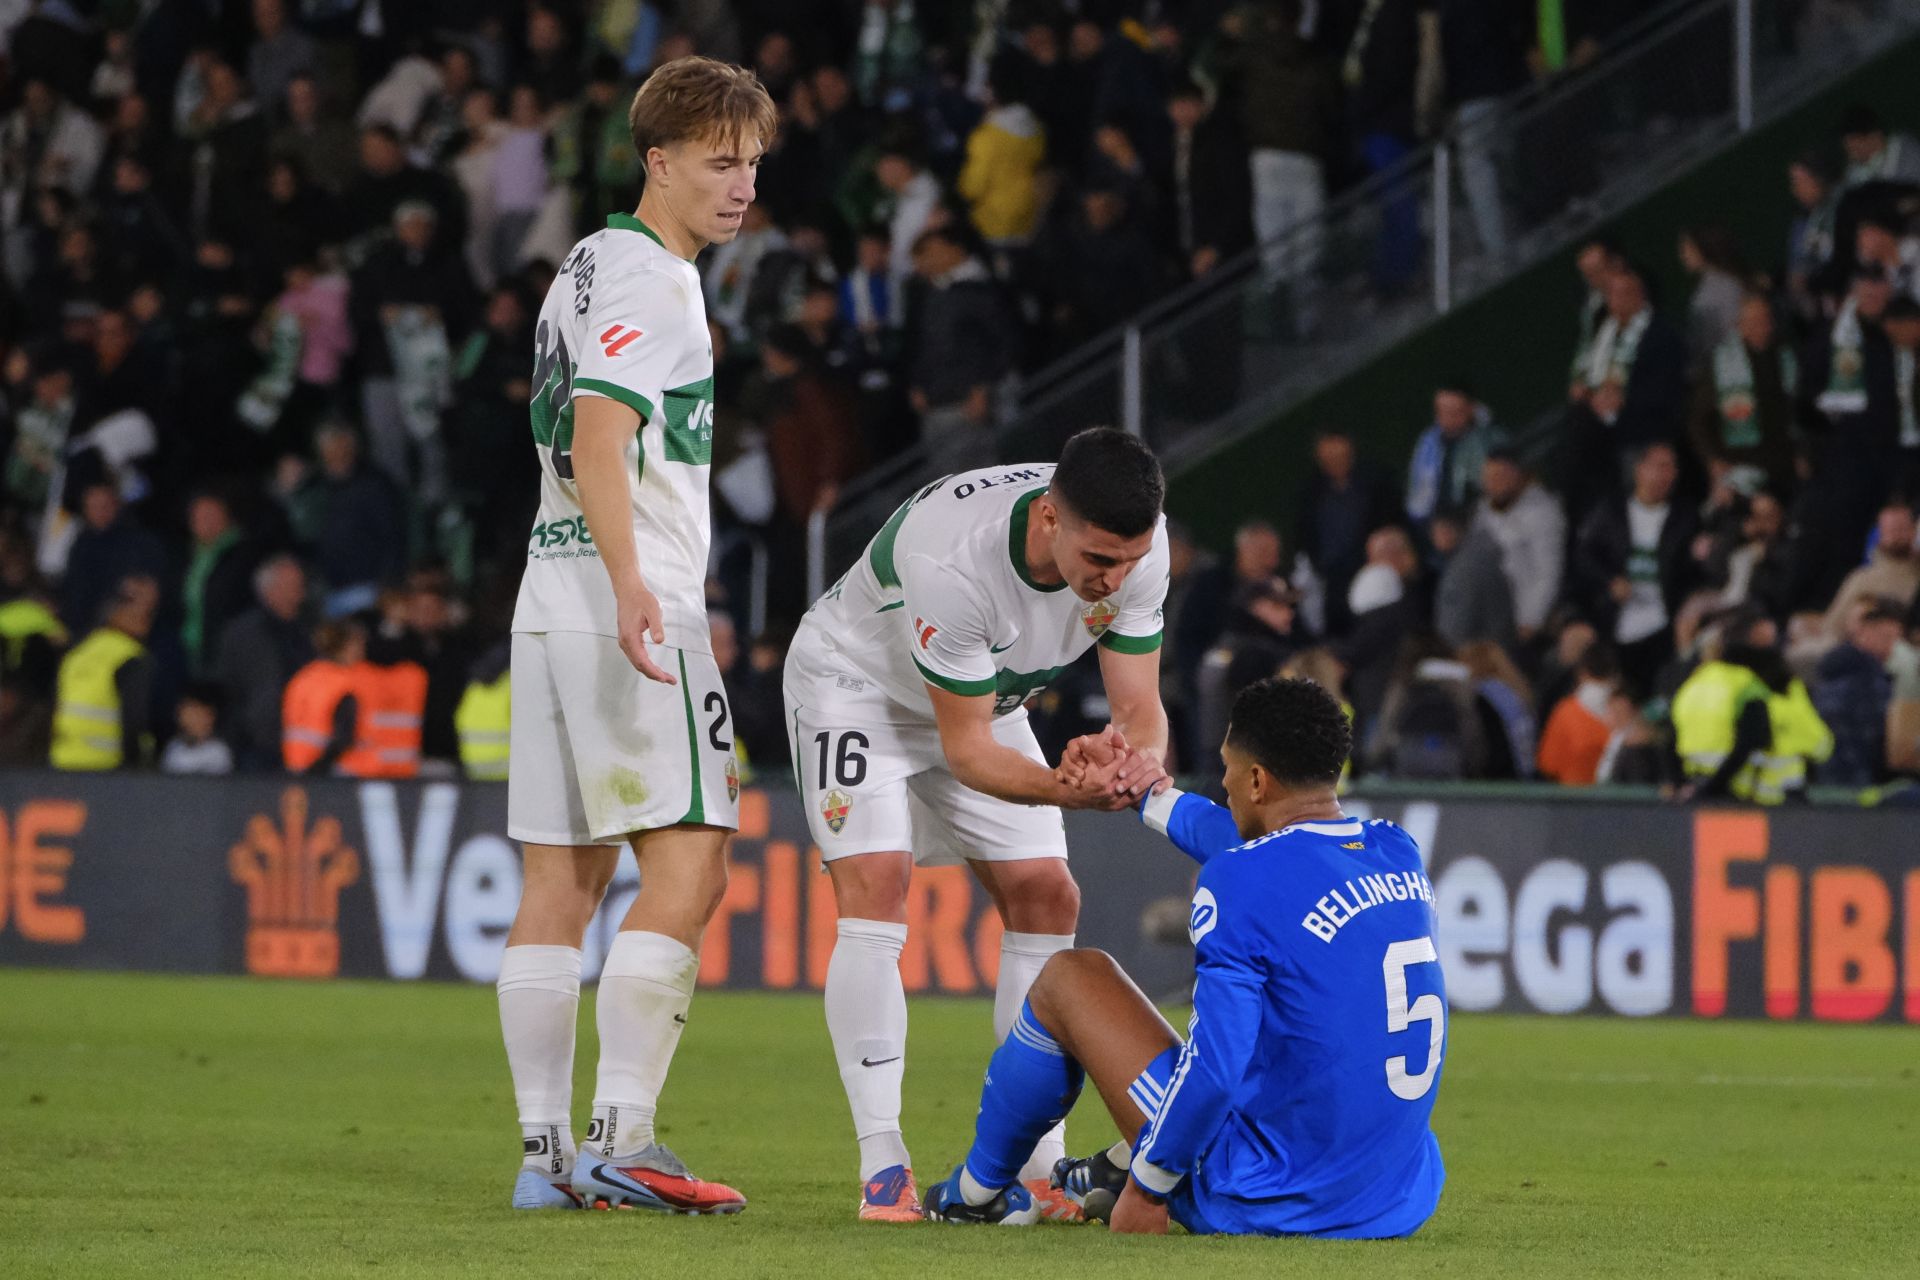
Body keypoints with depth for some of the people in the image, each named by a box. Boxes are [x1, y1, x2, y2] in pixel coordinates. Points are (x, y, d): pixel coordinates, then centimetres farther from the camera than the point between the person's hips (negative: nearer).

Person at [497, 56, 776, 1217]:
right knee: (687, 867, -12)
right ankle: (620, 1140, -18)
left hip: (558, 595, 10)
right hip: (620, 599, -10)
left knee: (563, 883, 6)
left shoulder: (594, 267, 21)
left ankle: (548, 1154, 5)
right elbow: (598, 442, -21)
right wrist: (632, 586, -32)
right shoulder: (650, 282, -9)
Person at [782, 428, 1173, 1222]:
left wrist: (1136, 767, -44)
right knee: (874, 888, -22)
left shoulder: (1136, 543, -26)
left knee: (1046, 897, -3)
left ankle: (1037, 1166, 2)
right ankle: (883, 1168, -21)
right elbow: (966, 748, -33)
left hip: (987, 696, 6)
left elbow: (1140, 708, -20)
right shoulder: (950, 557, -42)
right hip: (857, 684, -6)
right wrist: (1069, 790, -50)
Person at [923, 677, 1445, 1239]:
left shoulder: (1240, 882, -19)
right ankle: (1120, 1167, 43)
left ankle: (979, 1188, 31)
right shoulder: (1399, 854, 5)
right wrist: (1151, 798, 39)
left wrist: (1146, 1186, -9)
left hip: (1264, 1209, -7)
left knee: (1070, 977, 10)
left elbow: (1213, 1071, -24)